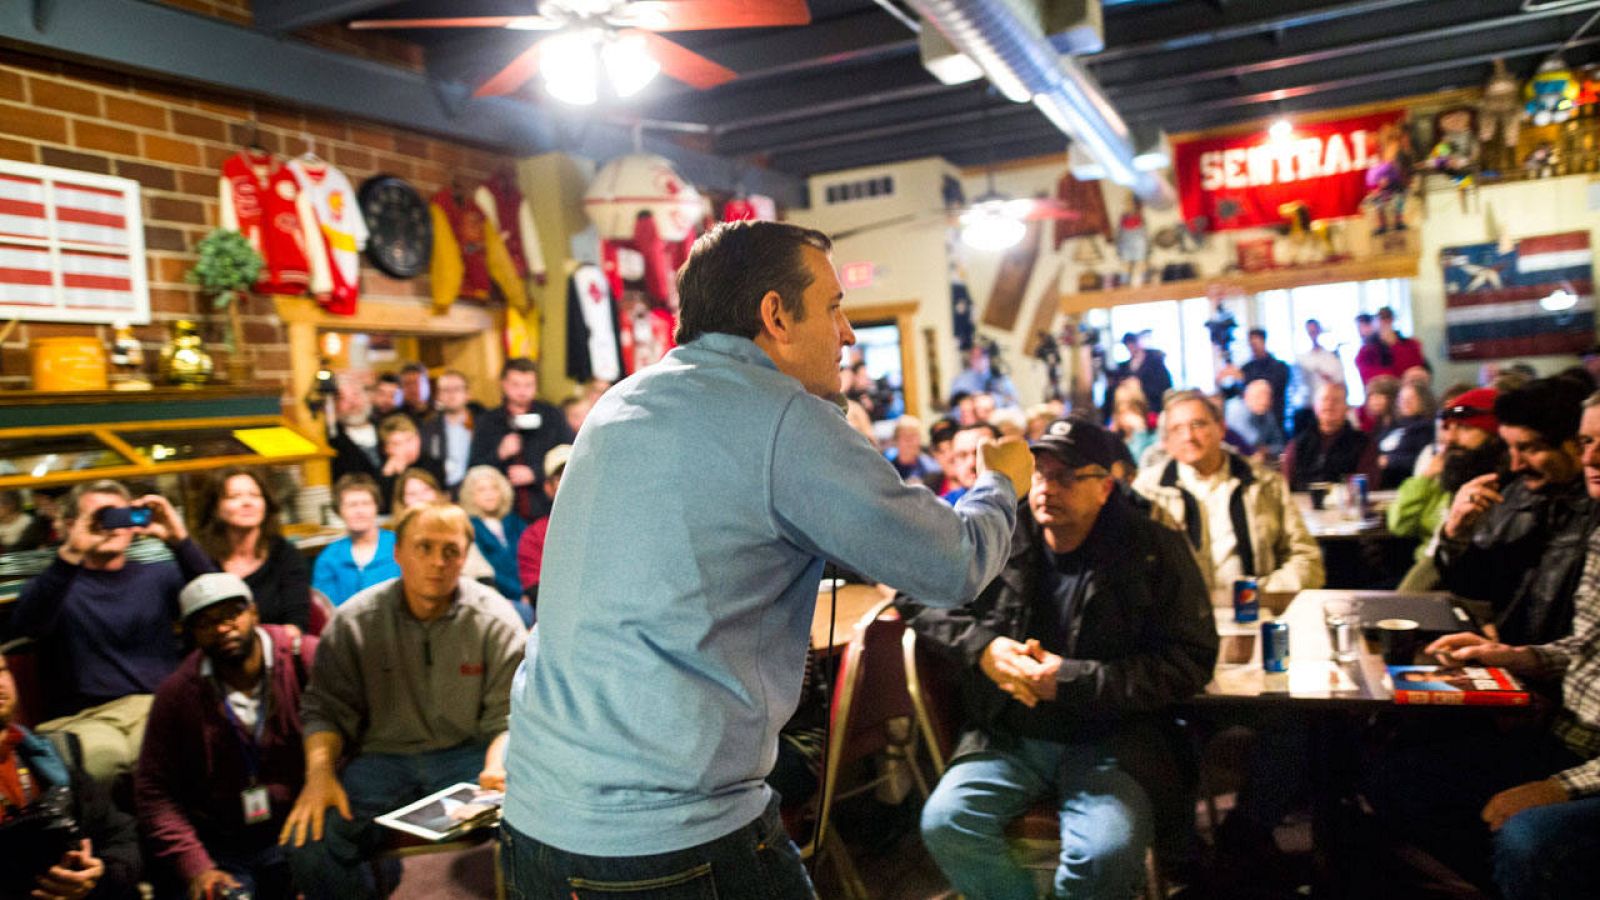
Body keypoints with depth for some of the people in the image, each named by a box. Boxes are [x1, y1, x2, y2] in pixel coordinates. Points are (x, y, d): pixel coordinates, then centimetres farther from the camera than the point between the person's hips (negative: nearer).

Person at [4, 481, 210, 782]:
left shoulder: (160, 575, 18)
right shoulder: (54, 585, 13)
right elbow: (23, 626, -11)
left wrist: (180, 542, -18)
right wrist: (70, 555, -24)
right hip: (84, 716, -1)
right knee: (101, 753, -37)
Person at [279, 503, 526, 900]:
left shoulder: (494, 620, -2)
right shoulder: (353, 621, 2)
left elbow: (507, 716, -3)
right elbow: (325, 707, 5)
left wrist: (497, 769, -22)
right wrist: (319, 773, -13)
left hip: (469, 754, -1)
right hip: (383, 756, 2)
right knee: (308, 842, -24)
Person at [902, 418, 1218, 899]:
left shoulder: (1155, 551, -2)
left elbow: (1189, 660, -6)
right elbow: (915, 593, 10)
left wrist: (1071, 679, -14)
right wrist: (981, 647, -7)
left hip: (1110, 741, -2)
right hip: (1007, 738, 2)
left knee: (1106, 853, -30)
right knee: (945, 822, -23)